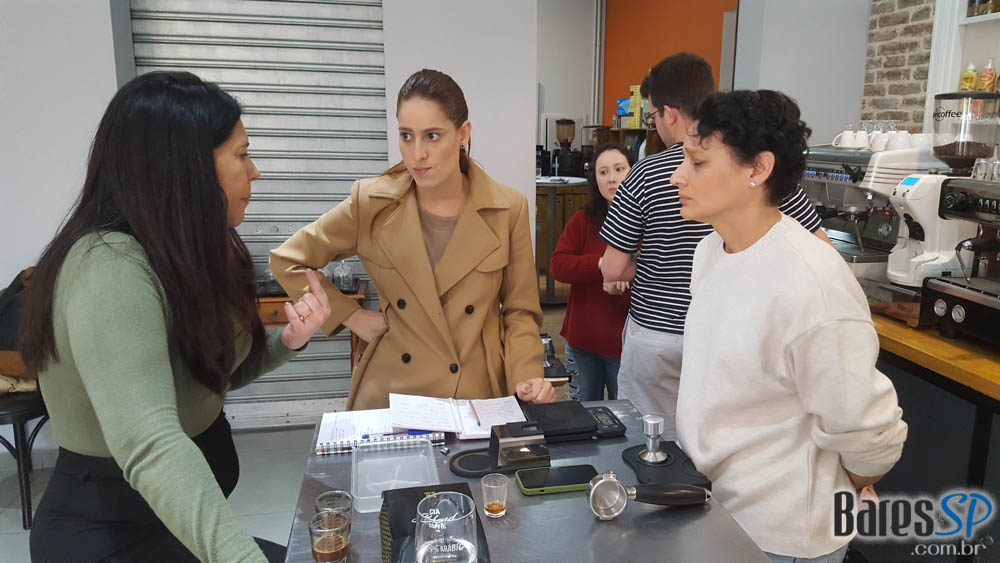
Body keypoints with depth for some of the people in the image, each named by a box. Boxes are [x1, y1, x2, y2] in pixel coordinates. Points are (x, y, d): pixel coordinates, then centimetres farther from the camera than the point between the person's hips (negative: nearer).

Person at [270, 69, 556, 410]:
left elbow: (520, 311, 2)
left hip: (480, 395, 0)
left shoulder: (509, 210, -5)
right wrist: (350, 316, -1)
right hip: (390, 394, 0)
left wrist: (527, 376, -13)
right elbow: (287, 261, 6)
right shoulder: (371, 203, -6)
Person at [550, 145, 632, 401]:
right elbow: (557, 265, -10)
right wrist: (601, 264, -23)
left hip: (625, 344, -3)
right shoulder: (583, 221, 2)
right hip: (582, 342, 3)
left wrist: (621, 290, -27)